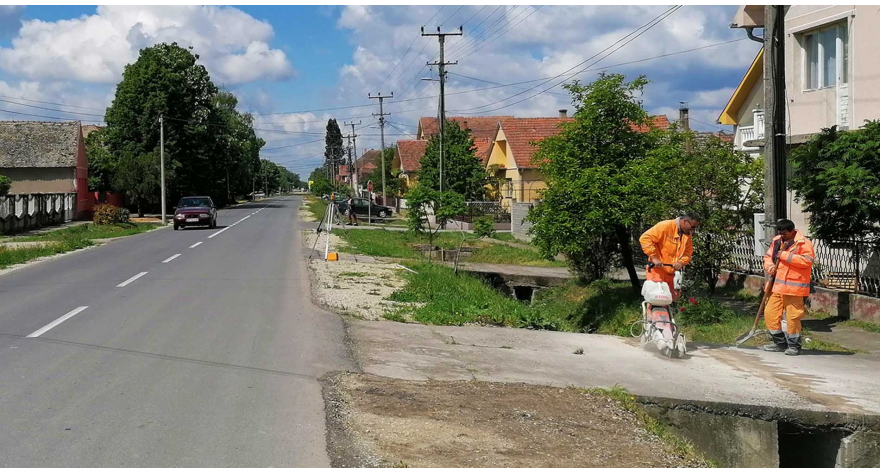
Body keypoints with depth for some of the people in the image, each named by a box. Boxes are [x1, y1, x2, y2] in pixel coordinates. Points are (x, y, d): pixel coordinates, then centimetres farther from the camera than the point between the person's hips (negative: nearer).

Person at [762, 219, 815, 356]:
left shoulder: (803, 243, -7)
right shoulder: (777, 241, 14)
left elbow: (807, 260, -20)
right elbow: (768, 256, 23)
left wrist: (785, 255, -18)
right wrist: (769, 266, 0)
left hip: (794, 287, -7)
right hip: (776, 286, 7)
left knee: (792, 316, -3)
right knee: (770, 313, 6)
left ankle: (794, 345, 13)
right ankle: (780, 343, 20)